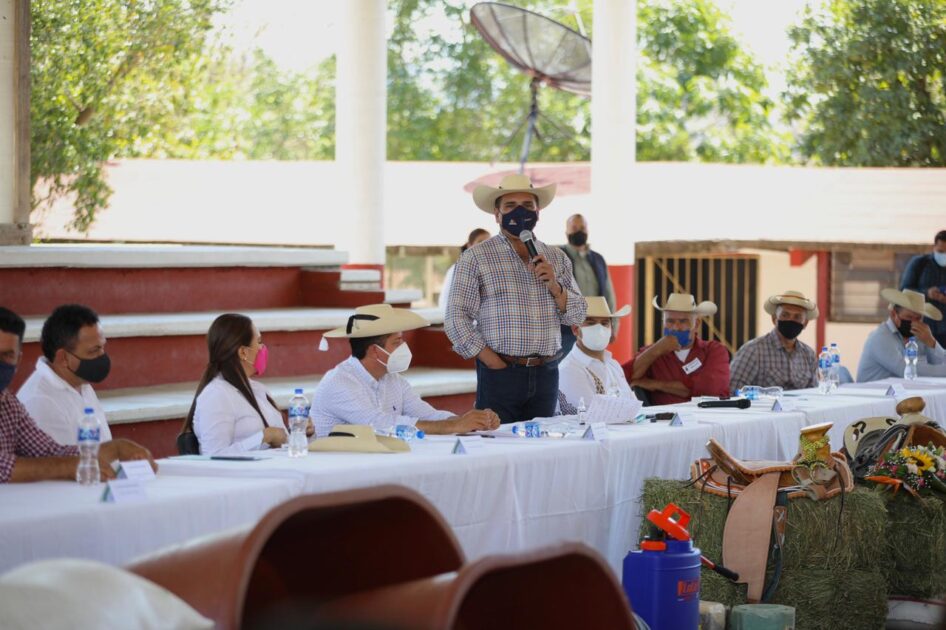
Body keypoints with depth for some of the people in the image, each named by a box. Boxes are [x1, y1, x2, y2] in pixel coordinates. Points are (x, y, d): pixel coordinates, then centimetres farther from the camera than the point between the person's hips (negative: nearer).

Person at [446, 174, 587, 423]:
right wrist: (494, 363, -12)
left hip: (546, 374, 4)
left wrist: (553, 285, -7)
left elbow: (577, 316, 11)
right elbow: (456, 318, -6)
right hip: (499, 373, -4)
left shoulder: (556, 258, 12)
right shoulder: (476, 258, -2)